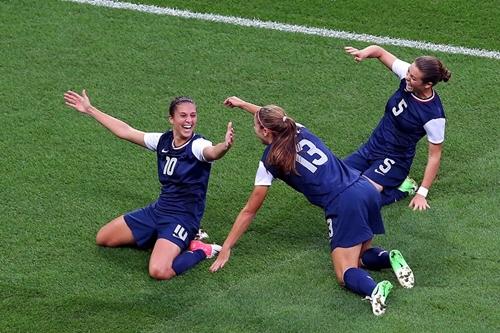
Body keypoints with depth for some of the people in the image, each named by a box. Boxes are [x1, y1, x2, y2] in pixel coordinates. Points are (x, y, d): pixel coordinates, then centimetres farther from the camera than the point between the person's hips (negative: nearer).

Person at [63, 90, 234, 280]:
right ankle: (168, 242, 15)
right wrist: (90, 110, 16)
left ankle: (200, 251, -2)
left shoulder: (198, 145, -17)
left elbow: (212, 152, -42)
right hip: (158, 210, 8)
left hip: (183, 219, -8)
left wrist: (224, 146, -66)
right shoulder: (163, 141, 1)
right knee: (103, 238, 15)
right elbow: (126, 131, 11)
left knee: (159, 271, -31)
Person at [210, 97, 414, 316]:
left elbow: (249, 211, 7)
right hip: (366, 189, 7)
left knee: (346, 275, -1)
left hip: (343, 204, -7)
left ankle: (373, 288, -34)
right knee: (361, 257, 24)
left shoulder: (270, 161, 0)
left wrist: (226, 249, 15)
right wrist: (242, 104, 56)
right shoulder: (299, 130, 15)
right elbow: (274, 118, 42)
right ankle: (389, 257, -9)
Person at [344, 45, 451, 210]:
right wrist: (364, 53, -27)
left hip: (394, 160, -7)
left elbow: (434, 156, -16)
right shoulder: (408, 74, -12)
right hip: (371, 147, 7)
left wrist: (422, 193, -16)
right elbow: (379, 51, -2)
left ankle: (400, 188, 1)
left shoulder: (434, 116, -25)